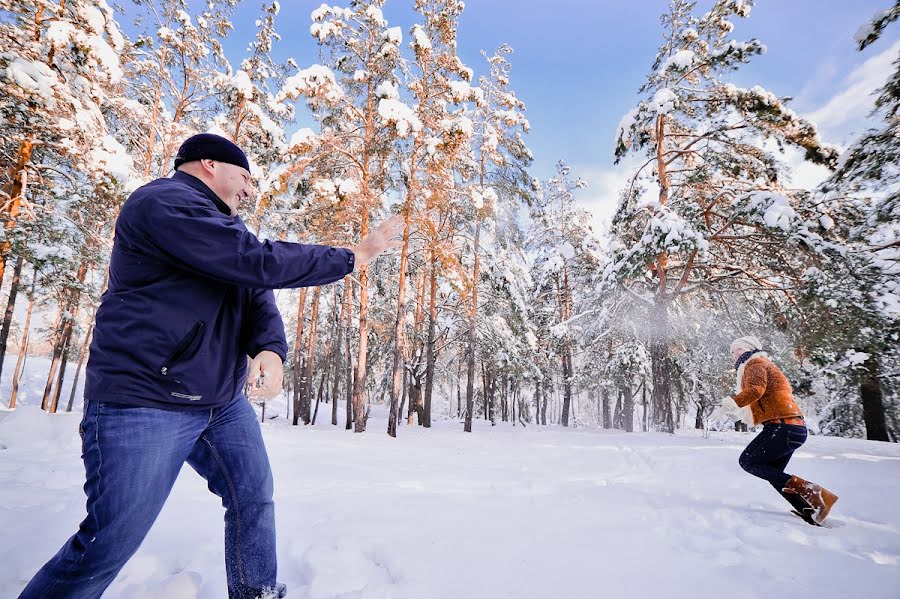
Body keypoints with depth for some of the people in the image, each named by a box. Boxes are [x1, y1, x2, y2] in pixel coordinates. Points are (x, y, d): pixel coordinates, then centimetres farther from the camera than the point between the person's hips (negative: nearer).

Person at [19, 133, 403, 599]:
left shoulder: (225, 227, 17)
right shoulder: (164, 203, -14)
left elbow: (259, 293, 5)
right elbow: (259, 262, -24)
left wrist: (270, 348, -16)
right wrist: (353, 257, -16)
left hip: (224, 403, 9)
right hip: (144, 401, -9)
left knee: (254, 499, 11)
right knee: (110, 543, -2)